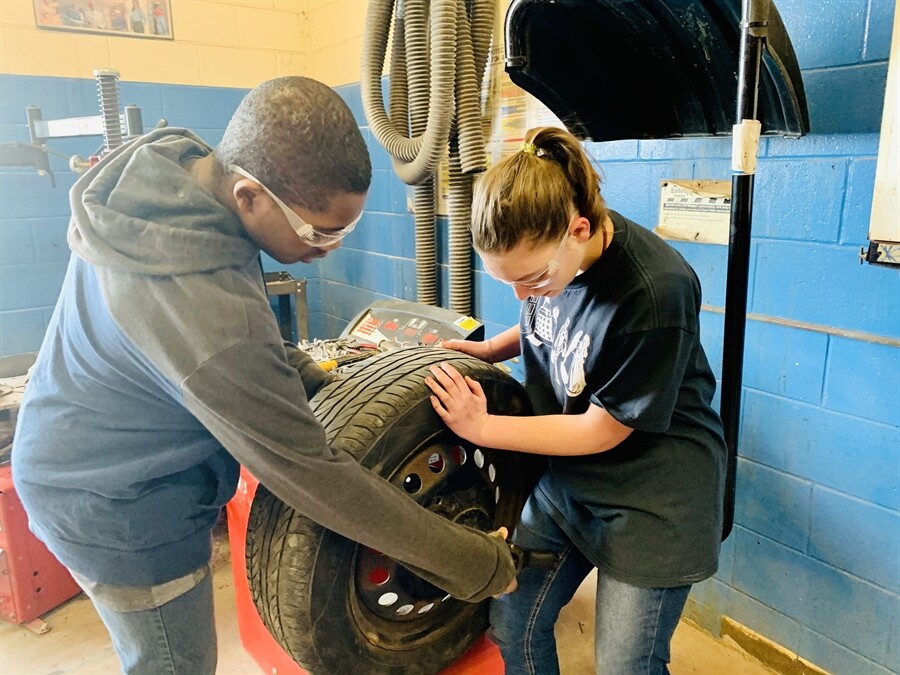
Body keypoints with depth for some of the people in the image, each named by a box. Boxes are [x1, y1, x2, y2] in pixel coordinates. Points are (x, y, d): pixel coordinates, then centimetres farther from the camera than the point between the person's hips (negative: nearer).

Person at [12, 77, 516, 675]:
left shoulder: (171, 162, -12)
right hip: (118, 508, -8)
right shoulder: (209, 314, -39)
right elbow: (310, 475, -30)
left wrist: (302, 372, -1)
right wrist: (479, 564, -22)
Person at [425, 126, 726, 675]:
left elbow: (602, 430, -20)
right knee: (512, 622, 11)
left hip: (652, 498, -6)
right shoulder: (544, 252, -10)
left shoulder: (655, 292, -30)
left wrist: (481, 429, -17)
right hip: (566, 478, 6)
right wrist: (489, 350, -6)